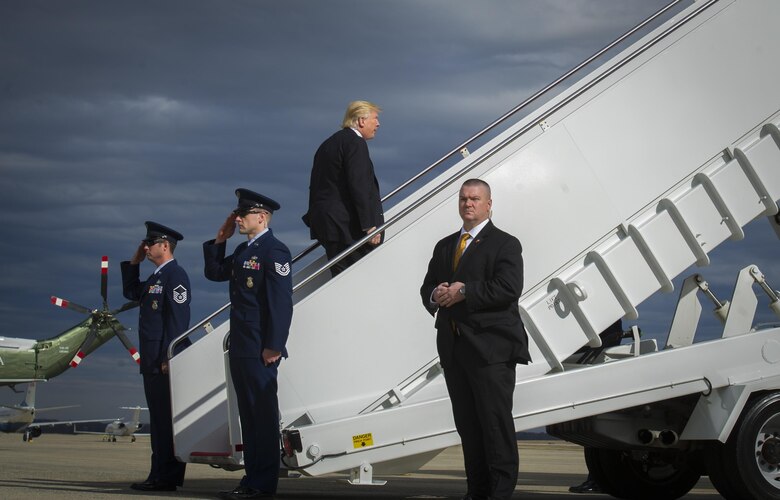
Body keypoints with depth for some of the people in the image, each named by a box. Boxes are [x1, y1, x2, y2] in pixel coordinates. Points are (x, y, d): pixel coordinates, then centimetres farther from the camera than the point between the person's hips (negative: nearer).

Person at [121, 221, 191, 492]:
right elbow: (130, 292, 34)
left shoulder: (175, 275, -10)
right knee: (158, 419, 10)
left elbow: (178, 318, -17)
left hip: (167, 360, -10)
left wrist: (169, 357, -21)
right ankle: (160, 475, 14)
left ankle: (167, 478, -8)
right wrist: (134, 262, 21)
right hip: (152, 361, 10)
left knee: (167, 419, -8)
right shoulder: (156, 277, 19)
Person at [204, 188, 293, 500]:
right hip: (241, 347, 9)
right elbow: (214, 273, 29)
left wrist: (273, 346, -21)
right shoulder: (243, 251, 17)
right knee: (248, 414, 11)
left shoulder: (274, 250, -11)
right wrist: (220, 240, 16)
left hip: (261, 349, -9)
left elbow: (281, 301, -18)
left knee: (264, 415, -5)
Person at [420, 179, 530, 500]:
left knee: (496, 424, -6)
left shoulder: (505, 244, 0)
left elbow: (508, 289, -14)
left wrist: (464, 291, -16)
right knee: (467, 425, 9)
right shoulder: (444, 247, 21)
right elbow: (426, 289, 19)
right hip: (454, 348, 7)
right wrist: (436, 295, -5)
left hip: (491, 349, -6)